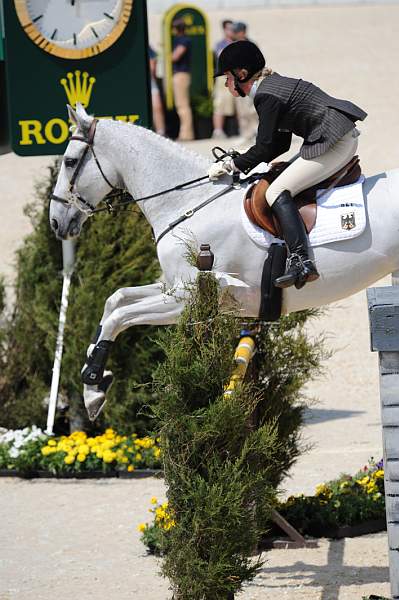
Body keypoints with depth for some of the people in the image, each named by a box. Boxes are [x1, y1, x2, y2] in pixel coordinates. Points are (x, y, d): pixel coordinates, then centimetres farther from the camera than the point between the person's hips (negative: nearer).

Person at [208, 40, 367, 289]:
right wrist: (244, 164, 14)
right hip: (345, 139, 11)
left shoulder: (267, 96, -14)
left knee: (277, 192, -15)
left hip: (334, 143, -11)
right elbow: (281, 144, 20)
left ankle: (301, 261, -28)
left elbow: (264, 150, -13)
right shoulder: (274, 85, 17)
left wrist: (229, 165, -2)